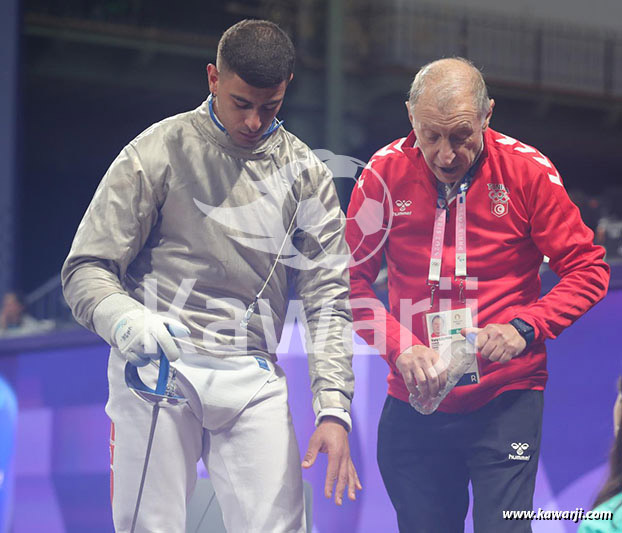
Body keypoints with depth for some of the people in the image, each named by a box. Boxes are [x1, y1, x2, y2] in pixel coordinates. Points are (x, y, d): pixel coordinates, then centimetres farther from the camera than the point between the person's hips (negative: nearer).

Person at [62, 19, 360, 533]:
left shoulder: (305, 172, 11)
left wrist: (333, 408, -4)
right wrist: (126, 321, -21)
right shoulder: (156, 153, 3)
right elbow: (87, 269, 2)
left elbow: (327, 297, 9)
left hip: (252, 379, 2)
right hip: (158, 368, -2)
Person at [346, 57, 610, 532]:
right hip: (414, 403, 2)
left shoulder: (528, 171, -8)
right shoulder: (386, 173, -4)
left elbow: (588, 271, -3)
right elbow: (352, 279, 1)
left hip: (507, 400, -2)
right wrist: (401, 348, -14)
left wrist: (524, 327, -19)